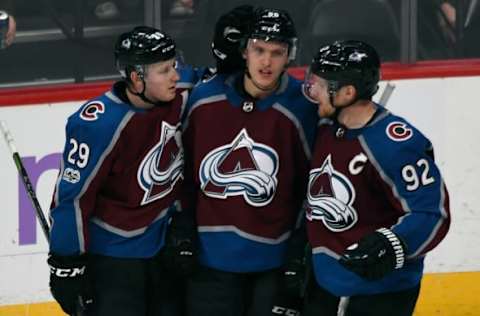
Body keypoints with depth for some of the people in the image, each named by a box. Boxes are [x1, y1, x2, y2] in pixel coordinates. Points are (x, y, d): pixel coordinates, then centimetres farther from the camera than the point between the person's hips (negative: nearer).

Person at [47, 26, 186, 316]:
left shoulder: (177, 100, -7)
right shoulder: (99, 124, -24)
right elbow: (72, 196, -20)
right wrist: (67, 267, -16)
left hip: (163, 248, 7)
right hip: (110, 259, -7)